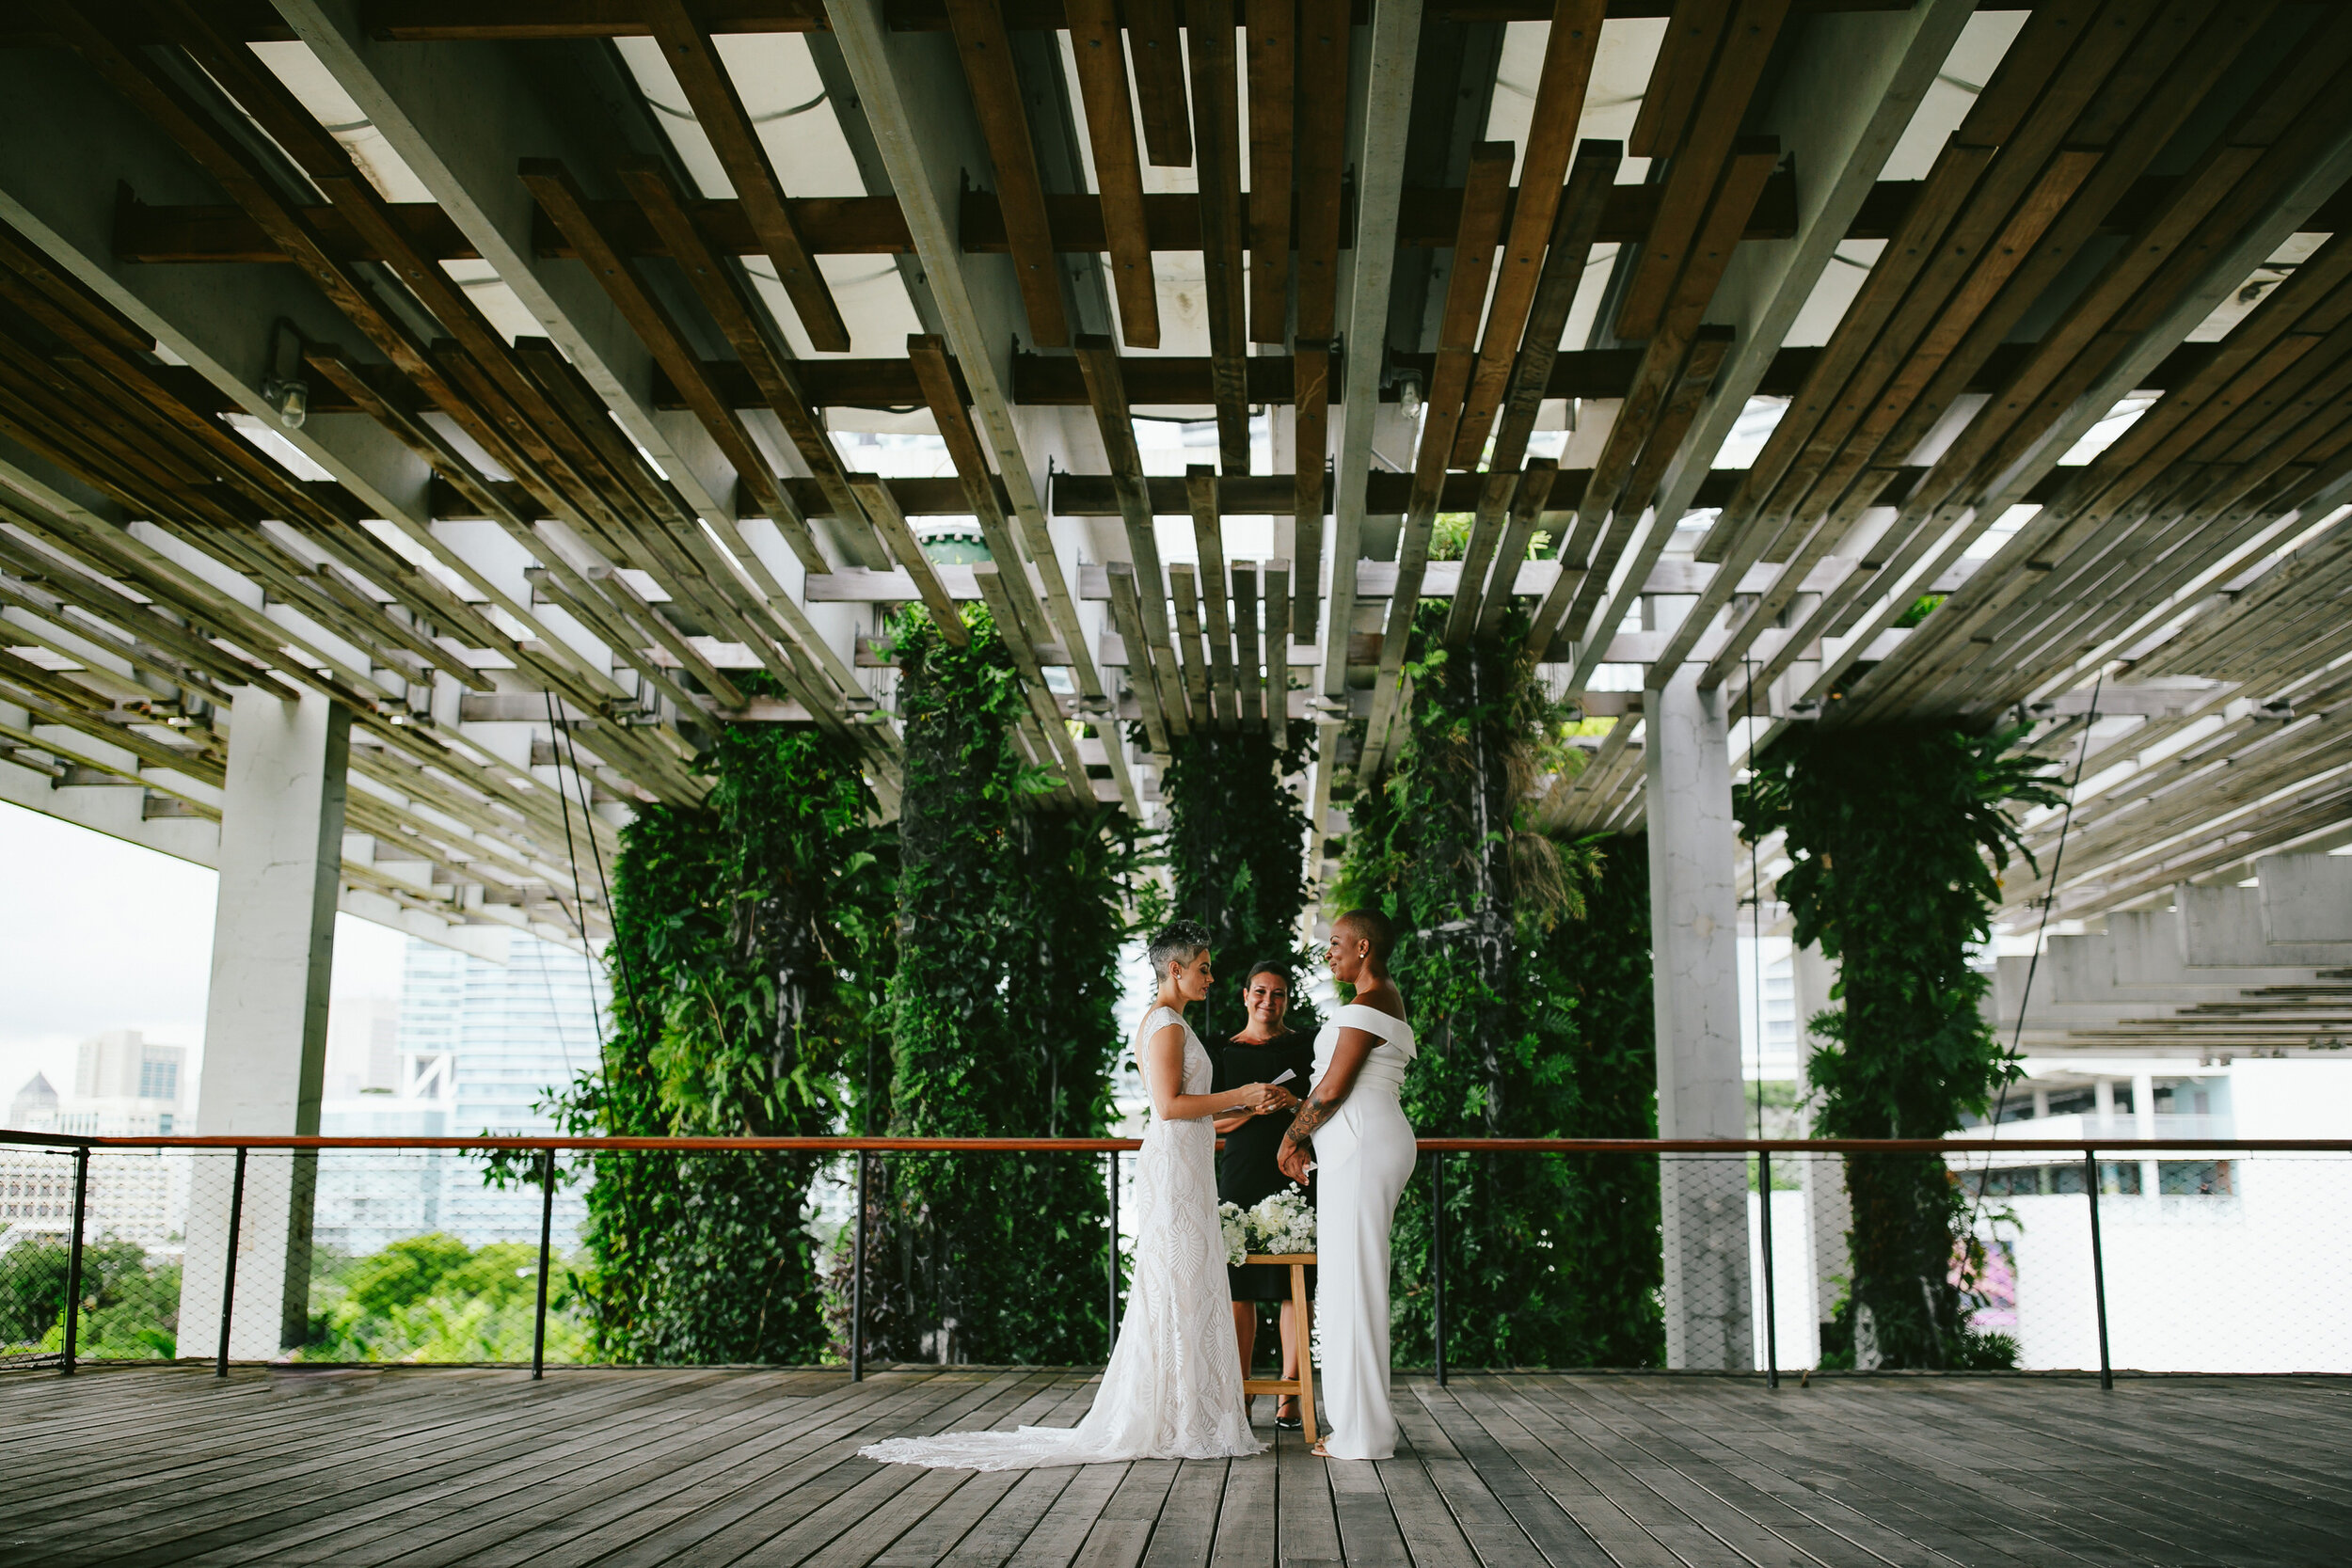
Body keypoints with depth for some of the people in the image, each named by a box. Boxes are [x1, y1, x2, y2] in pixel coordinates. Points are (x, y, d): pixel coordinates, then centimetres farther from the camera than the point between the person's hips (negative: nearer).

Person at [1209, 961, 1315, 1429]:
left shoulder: (1307, 1047, 9)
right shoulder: (1223, 1053, 11)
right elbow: (1212, 1122, 8)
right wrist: (1252, 1108, -9)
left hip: (1295, 1175, -1)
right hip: (1241, 1175, 1)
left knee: (1295, 1286, -1)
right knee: (1239, 1286, 0)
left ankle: (1289, 1395, 6)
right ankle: (1240, 1394, 9)